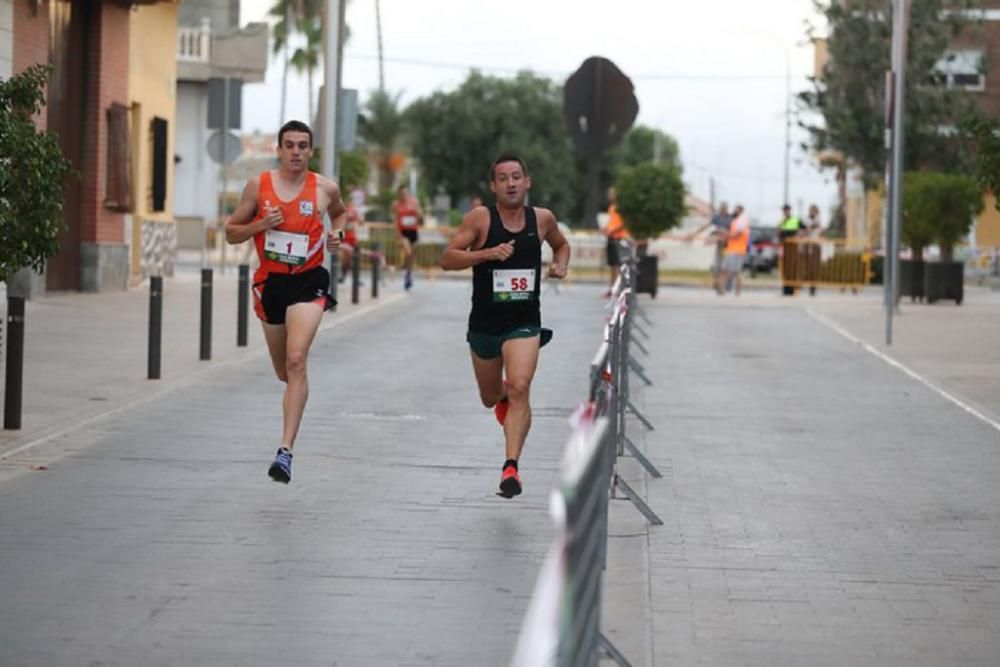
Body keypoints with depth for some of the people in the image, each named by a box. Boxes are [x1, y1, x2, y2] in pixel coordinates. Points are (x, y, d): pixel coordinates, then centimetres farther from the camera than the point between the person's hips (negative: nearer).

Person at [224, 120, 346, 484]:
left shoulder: (325, 188, 0)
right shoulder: (259, 185, -1)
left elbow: (339, 212, 23)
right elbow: (231, 232, 4)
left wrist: (337, 234, 2)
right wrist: (260, 224, -14)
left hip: (308, 282, -3)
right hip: (270, 282, 3)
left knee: (296, 361, -22)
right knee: (284, 371, 15)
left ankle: (286, 451, -26)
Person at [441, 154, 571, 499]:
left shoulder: (542, 218, 0)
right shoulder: (480, 218, -9)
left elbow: (561, 244, 22)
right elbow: (447, 259, -12)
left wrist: (560, 264, 0)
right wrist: (487, 253, -25)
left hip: (524, 322, -1)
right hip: (484, 323, 1)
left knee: (519, 389, -22)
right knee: (490, 399, 19)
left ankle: (511, 467, -23)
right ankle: (503, 397, 57)